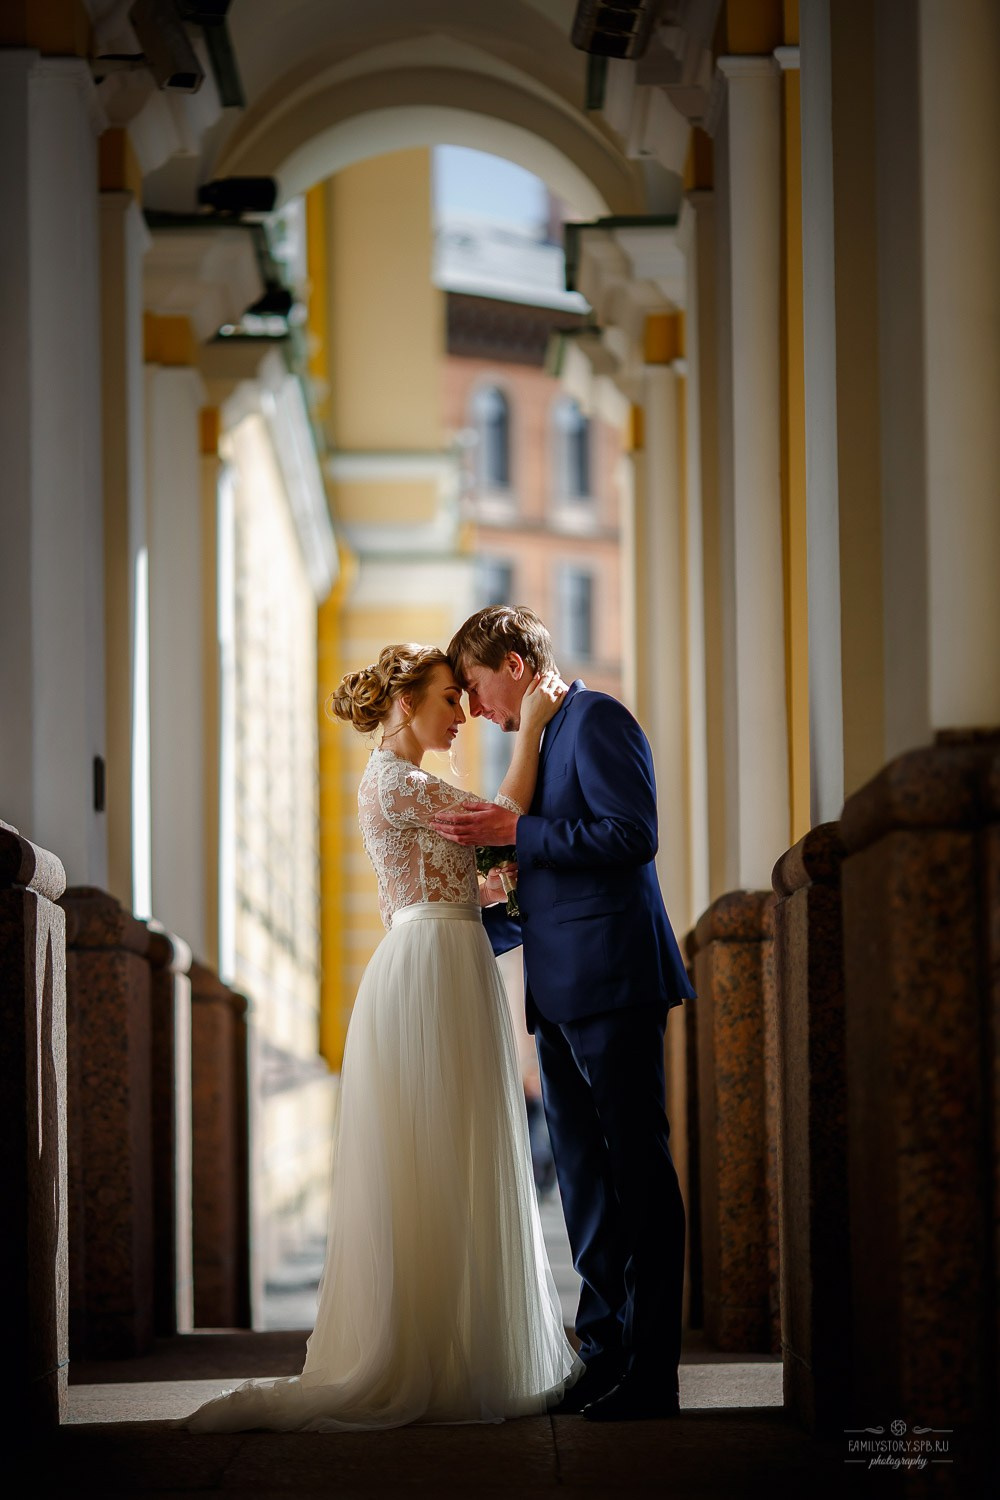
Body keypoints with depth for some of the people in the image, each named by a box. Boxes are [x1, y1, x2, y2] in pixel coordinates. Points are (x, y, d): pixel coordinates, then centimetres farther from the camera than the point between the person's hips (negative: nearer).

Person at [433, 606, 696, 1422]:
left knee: (638, 1173, -6)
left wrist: (514, 830, -16)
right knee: (585, 1180, 10)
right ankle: (605, 1358, 14)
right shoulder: (547, 739, 22)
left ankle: (651, 1375, -5)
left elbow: (631, 835, -19)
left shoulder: (595, 719, -6)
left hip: (613, 985, -10)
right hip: (562, 995, 10)